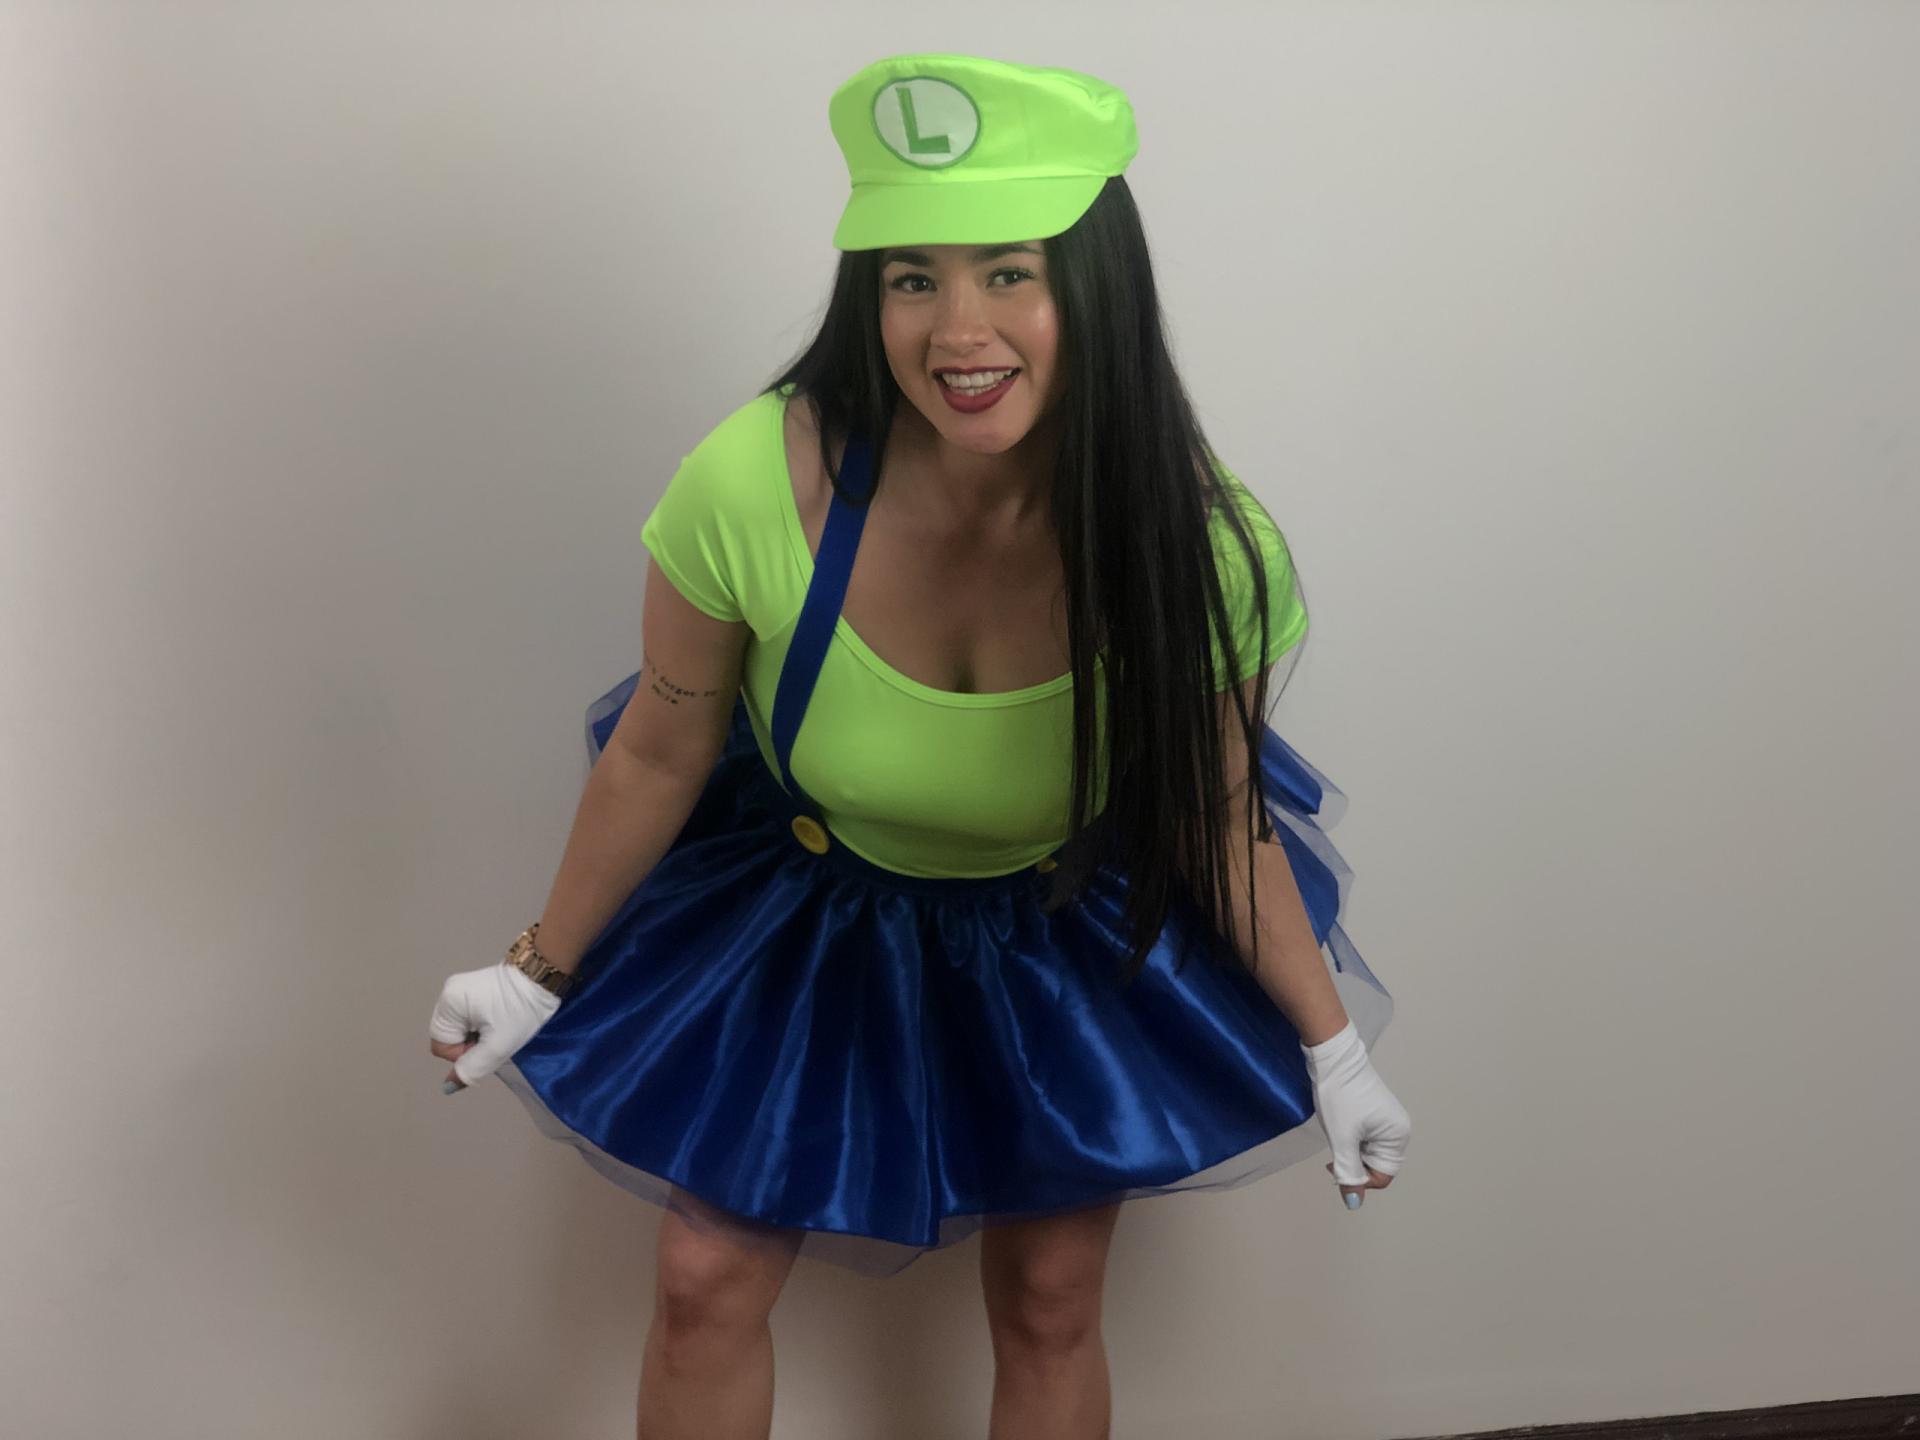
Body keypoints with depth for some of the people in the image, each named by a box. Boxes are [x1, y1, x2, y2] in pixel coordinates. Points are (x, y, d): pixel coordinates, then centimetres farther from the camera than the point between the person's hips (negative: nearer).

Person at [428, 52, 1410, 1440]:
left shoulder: (1193, 542, -29)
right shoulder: (753, 488, -32)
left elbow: (1216, 816, -10)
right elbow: (661, 754, -13)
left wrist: (1332, 1046, -2)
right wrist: (543, 972, -2)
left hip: (1071, 927, 1)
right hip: (799, 901, 0)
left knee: (1049, 1300, 12)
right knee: (707, 1283, 7)